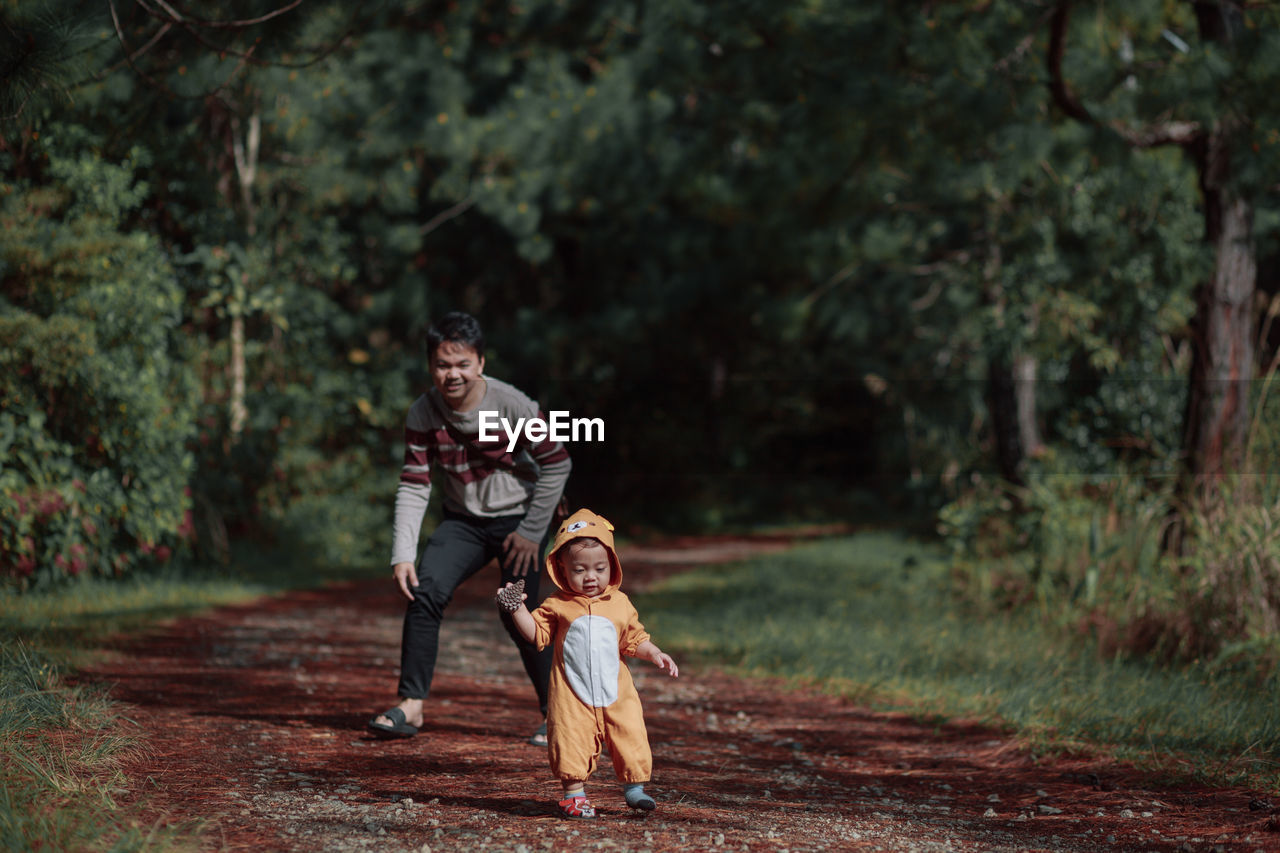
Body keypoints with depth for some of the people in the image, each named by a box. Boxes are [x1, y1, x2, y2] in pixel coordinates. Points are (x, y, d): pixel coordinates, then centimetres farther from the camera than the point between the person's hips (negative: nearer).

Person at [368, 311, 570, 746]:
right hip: (463, 521, 3)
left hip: (517, 518, -3)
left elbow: (557, 465, -12)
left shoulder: (512, 406, -21)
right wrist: (402, 554, -21)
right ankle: (411, 704, -10)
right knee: (423, 591, -16)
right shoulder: (423, 414, -12)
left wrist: (532, 532, -12)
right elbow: (413, 486, -12)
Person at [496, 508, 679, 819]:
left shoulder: (620, 604, 7)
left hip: (616, 692, 2)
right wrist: (517, 608, -7)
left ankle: (634, 787, 19)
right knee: (571, 741, -6)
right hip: (573, 695, -2)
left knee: (630, 737, 2)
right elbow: (536, 633, 4)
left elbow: (634, 640, 13)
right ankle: (574, 793, 6)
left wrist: (655, 654, 0)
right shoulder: (557, 606, 2)